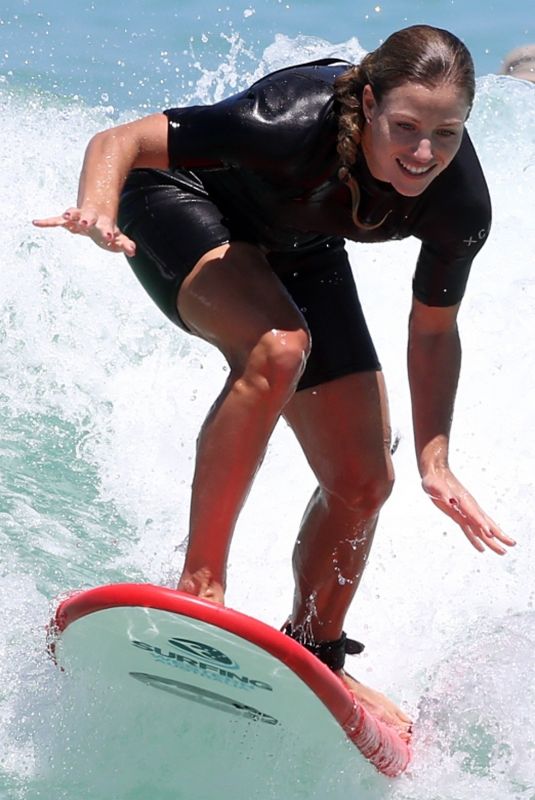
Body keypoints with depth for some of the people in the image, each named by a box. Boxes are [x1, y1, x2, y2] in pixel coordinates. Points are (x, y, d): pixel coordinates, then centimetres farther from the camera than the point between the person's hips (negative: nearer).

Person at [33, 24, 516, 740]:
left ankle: (312, 656, 22)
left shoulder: (462, 206, -26)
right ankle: (200, 581, -28)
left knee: (363, 480, -1)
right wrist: (99, 212, -55)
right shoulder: (298, 122, -40)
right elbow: (120, 141, -34)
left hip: (297, 248, 5)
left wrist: (434, 460, -18)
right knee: (278, 345, -37)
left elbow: (433, 332, -9)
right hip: (182, 205, -5)